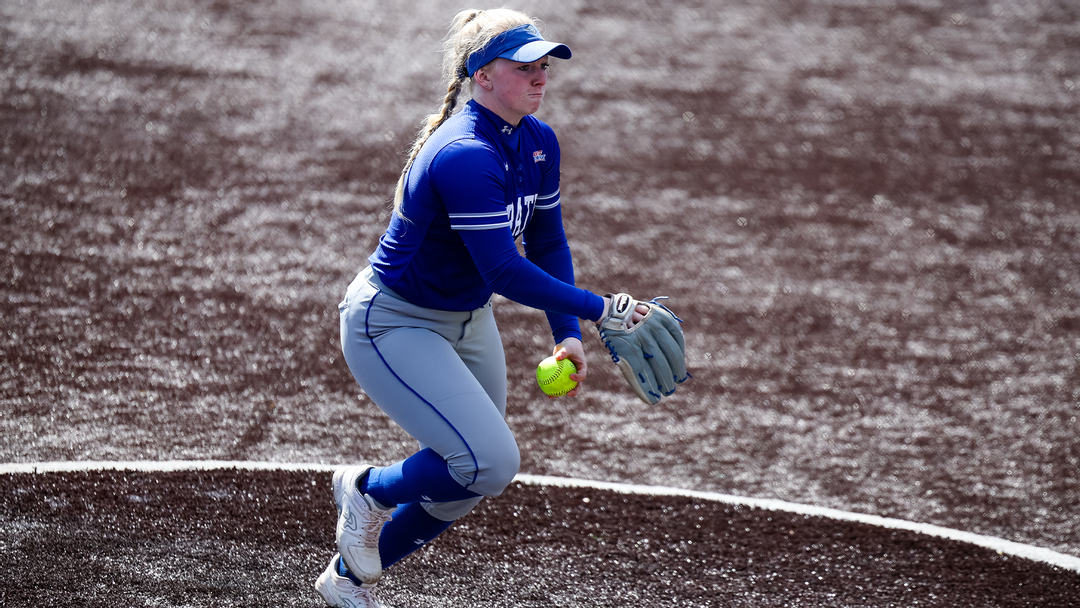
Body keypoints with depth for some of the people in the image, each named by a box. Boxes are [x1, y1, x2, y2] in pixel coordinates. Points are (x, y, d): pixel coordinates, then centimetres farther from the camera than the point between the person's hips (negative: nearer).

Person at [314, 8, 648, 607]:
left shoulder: (538, 143, -3)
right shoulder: (466, 156, -31)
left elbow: (547, 245, 6)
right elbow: (505, 272, -33)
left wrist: (567, 334, -5)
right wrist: (599, 309, -31)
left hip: (468, 321, 9)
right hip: (393, 326, -9)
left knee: (467, 481, 13)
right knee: (490, 463, -22)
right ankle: (368, 491, 6)